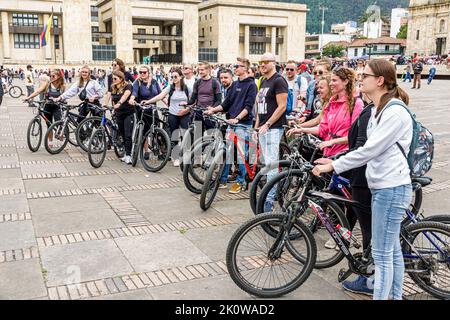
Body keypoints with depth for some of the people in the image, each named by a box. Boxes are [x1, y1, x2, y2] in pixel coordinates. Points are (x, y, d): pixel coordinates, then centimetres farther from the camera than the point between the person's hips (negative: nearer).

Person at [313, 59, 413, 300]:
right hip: (382, 185, 10)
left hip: (391, 188, -10)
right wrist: (333, 162, 9)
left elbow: (369, 150, -23)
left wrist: (332, 166, -19)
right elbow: (370, 148, 15)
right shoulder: (379, 110, 14)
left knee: (382, 253, -3)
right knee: (393, 250, 18)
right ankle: (395, 295, 30)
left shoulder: (395, 112, -17)